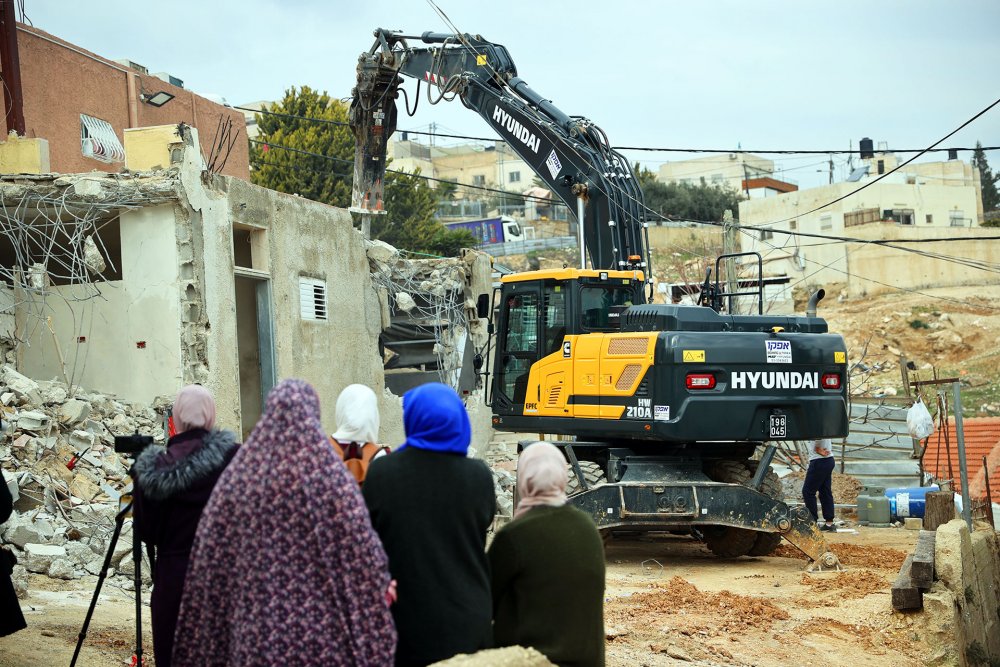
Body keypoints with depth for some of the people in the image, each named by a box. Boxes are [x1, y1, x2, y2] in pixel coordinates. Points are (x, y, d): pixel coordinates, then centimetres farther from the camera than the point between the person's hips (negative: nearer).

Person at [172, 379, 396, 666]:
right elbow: (358, 550, -9)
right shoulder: (327, 472, -9)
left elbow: (210, 555, 5)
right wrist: (380, 584, 6)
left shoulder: (238, 474, 2)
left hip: (256, 628, 3)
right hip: (319, 622, -3)